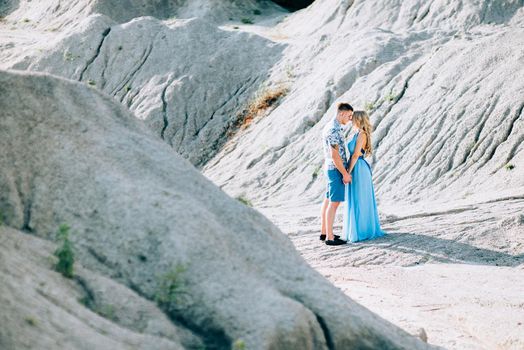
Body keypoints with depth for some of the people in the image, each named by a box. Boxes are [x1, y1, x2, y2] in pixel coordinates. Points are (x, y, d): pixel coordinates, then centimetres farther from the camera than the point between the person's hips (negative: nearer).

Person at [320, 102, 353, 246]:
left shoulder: (330, 126, 12)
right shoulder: (334, 130, -21)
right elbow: (335, 155, -23)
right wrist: (345, 174, -18)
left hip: (330, 168, 10)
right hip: (336, 170, -10)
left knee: (328, 201, 14)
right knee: (334, 203, -8)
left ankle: (324, 232, 21)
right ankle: (330, 238, -7)